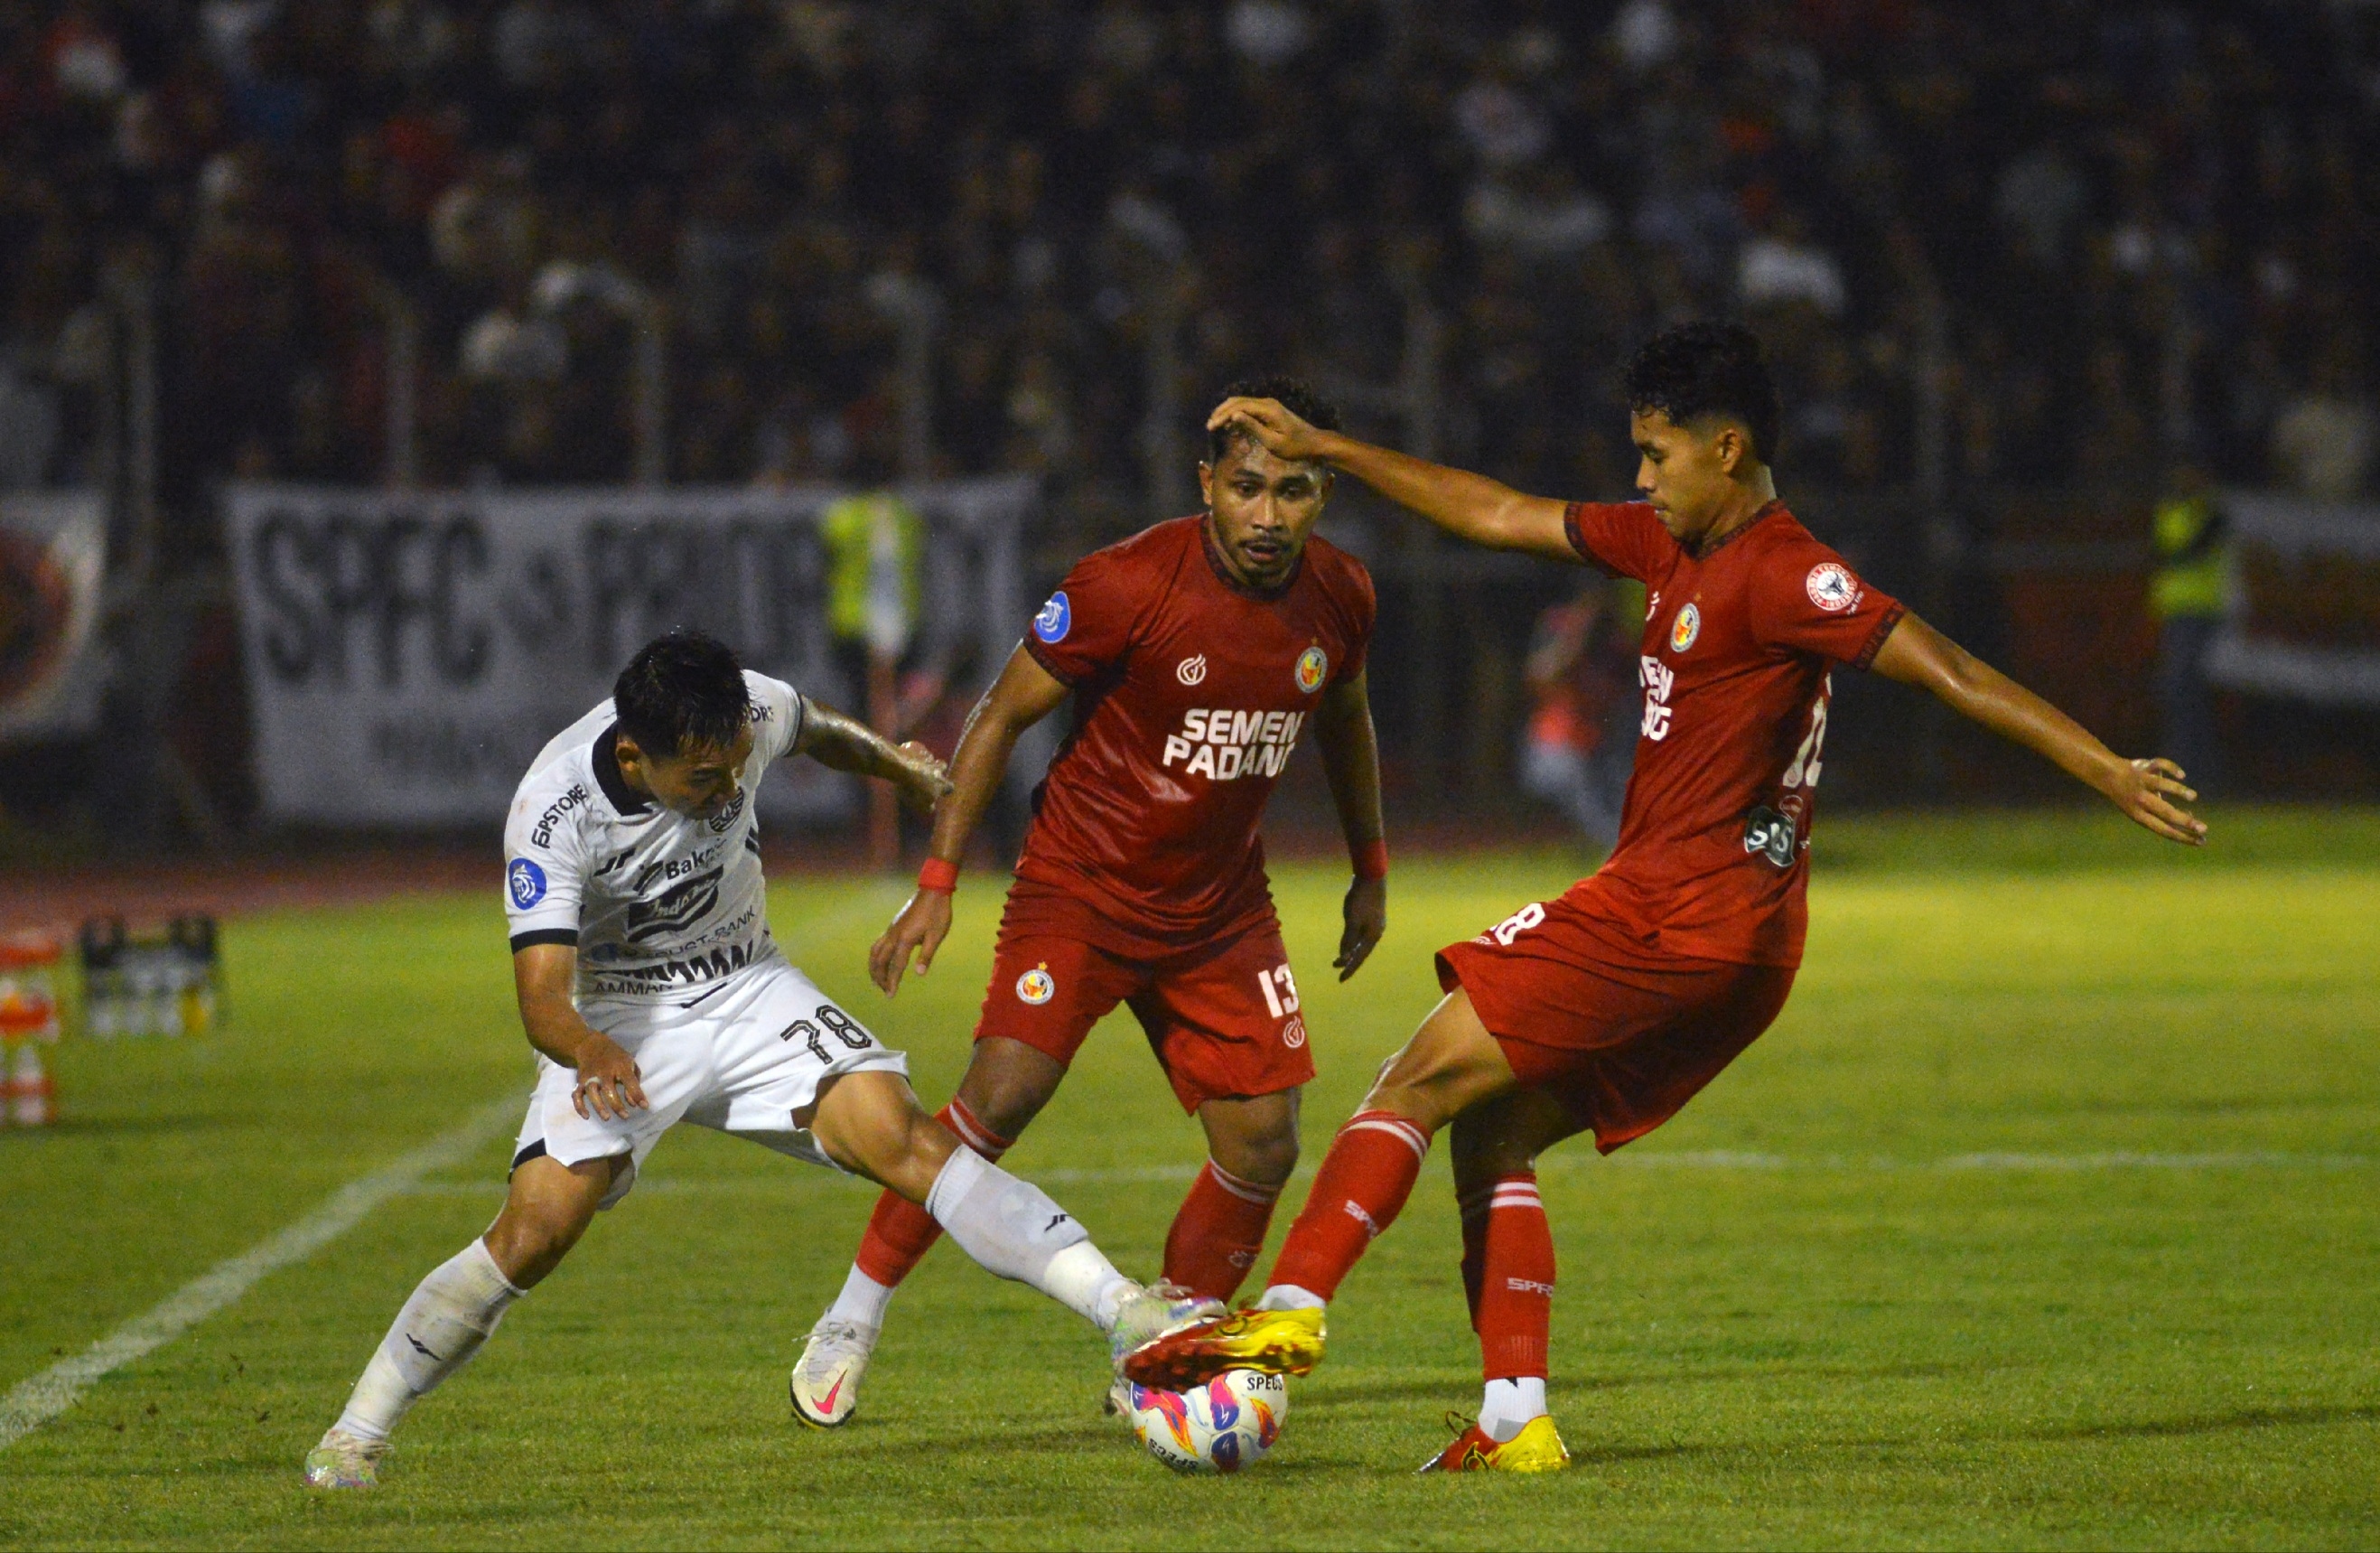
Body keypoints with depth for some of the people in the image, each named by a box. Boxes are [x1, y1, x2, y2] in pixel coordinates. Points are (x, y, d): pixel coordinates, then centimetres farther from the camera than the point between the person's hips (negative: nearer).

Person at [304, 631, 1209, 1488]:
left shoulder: (749, 716, -17)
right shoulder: (552, 815, -28)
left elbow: (815, 729, 10)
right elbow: (541, 998, -34)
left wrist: (893, 764, 31)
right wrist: (590, 1053, -57)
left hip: (748, 993, 3)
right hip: (618, 1020, -3)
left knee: (900, 1137, -19)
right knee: (534, 1233, -20)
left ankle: (1127, 1315, -25)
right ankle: (358, 1432, -3)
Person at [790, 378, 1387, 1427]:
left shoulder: (1339, 598, -4)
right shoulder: (1129, 585, -20)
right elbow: (1004, 713, -11)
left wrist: (1370, 870, 24)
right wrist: (937, 882, -14)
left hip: (1221, 908, 5)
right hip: (1080, 887, -5)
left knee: (1262, 1146, -4)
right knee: (1001, 1097, -20)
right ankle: (854, 1322, -4)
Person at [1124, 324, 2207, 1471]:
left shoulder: (1779, 576, -13)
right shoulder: (1669, 546, 16)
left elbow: (1950, 672, -17)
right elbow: (1496, 517, 23)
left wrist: (2107, 771, -22)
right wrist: (1319, 449, 23)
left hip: (1673, 922, -9)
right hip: (1732, 944, 9)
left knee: (1423, 1082, -9)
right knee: (1489, 1138, 11)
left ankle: (1290, 1310, -16)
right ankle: (1515, 1422, 6)